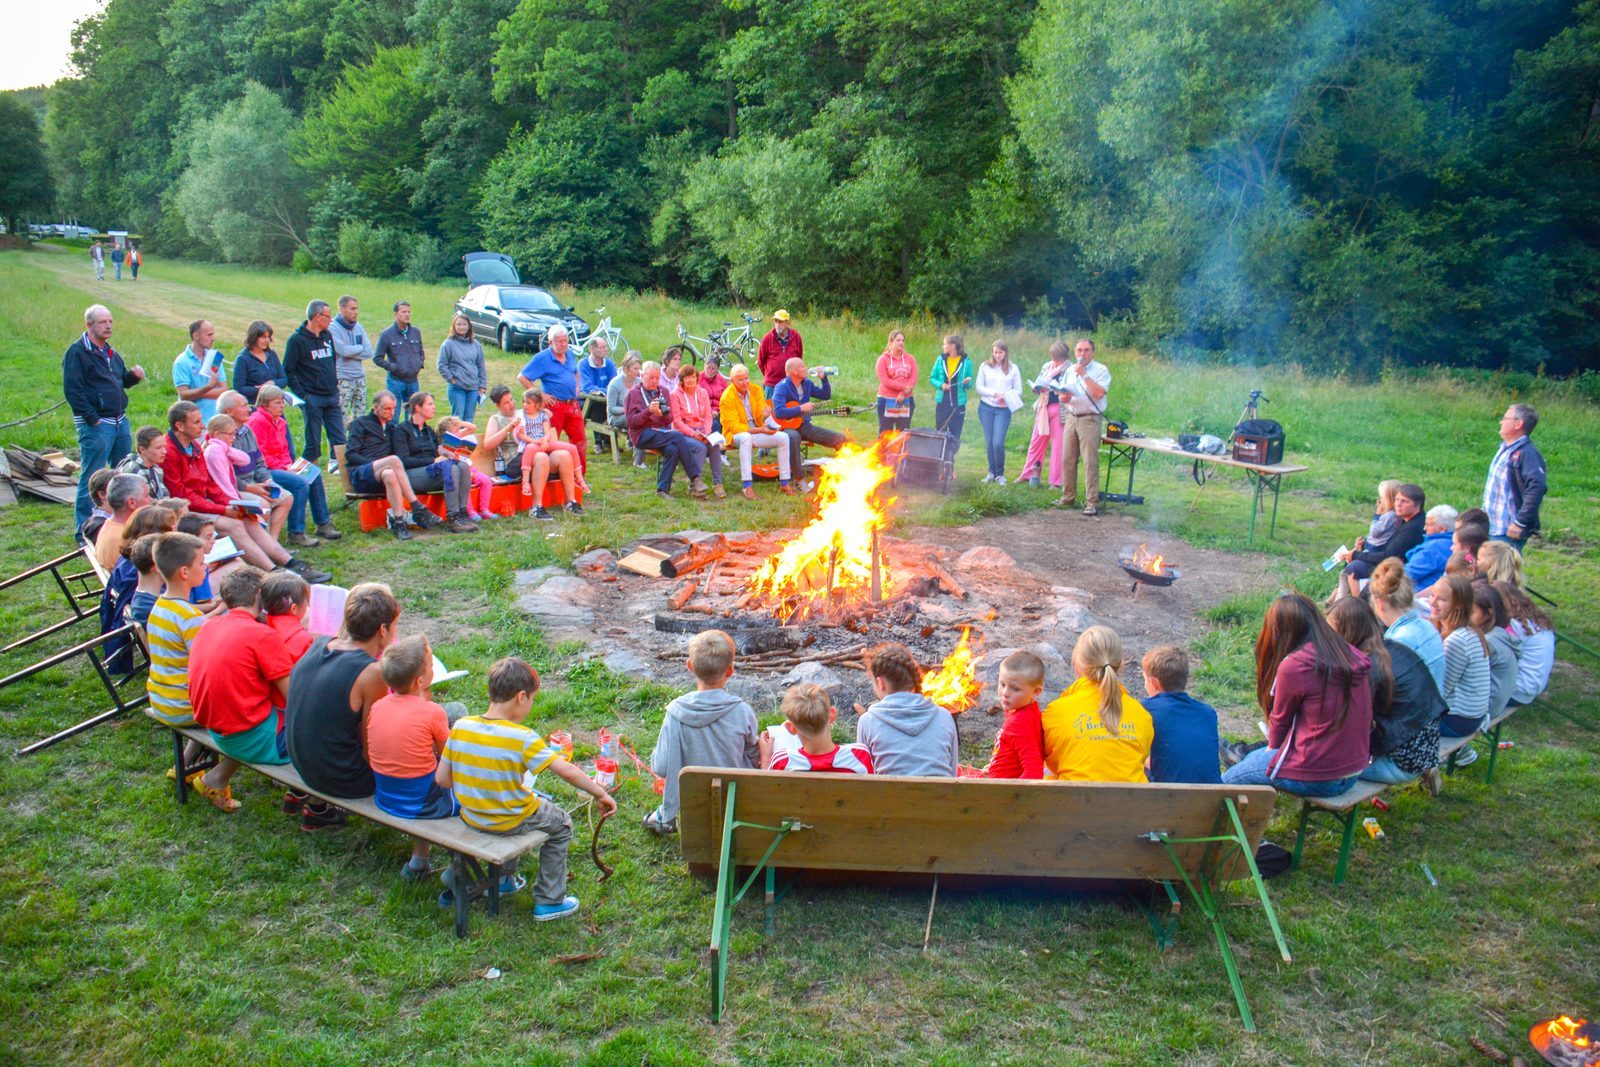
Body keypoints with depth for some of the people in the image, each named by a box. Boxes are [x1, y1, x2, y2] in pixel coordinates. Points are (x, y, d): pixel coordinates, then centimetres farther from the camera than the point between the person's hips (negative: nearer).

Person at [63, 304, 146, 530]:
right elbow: (72, 390, -15)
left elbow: (122, 381, 25)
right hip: (95, 425, -8)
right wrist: (92, 419, -19)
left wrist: (133, 375, 2)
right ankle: (84, 528, 0)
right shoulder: (76, 352, -9)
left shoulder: (110, 352, 17)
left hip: (120, 422, 8)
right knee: (92, 477, -6)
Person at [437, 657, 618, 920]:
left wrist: (476, 790, 12)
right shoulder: (522, 738, -25)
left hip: (470, 816, 6)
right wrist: (600, 793, -13)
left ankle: (504, 879, 49)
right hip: (509, 822, -6)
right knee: (561, 825, 22)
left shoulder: (460, 727, -10)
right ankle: (549, 902, 26)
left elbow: (442, 779, -4)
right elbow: (566, 772, -24)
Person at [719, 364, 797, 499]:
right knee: (746, 438, -40)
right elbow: (735, 426, -20)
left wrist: (765, 415, -25)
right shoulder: (727, 397, -15)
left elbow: (760, 417, 2)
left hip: (757, 431, 6)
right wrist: (760, 430, -31)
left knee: (784, 437, -14)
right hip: (736, 435, -6)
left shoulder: (755, 390, 3)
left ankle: (784, 484, -9)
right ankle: (747, 487, -45)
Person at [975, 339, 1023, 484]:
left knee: (998, 442, -12)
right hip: (986, 407, 2)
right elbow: (979, 387, 2)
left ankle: (1000, 474, 2)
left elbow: (1018, 391, 5)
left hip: (1004, 409, -2)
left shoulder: (1013, 368, 4)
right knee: (989, 441, 5)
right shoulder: (985, 366, 6)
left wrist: (1006, 396, -14)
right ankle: (991, 472, 17)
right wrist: (994, 393, -11)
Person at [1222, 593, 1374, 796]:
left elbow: (1280, 719, -3)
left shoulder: (1293, 666, -18)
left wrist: (1273, 746, 19)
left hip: (1316, 778, -7)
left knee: (1227, 780, 13)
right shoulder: (1352, 655, 2)